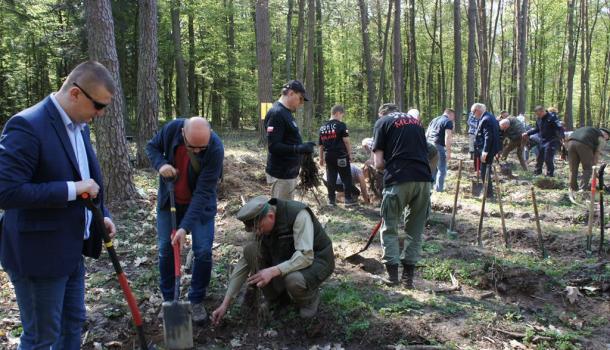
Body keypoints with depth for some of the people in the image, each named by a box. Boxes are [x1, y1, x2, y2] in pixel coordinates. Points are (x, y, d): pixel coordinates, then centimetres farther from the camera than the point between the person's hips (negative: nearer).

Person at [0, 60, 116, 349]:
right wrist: (72, 189, -26)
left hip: (71, 247, 9)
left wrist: (100, 215, 5)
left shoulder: (79, 125, 7)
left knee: (74, 322, 21)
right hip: (38, 252, -9)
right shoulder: (27, 125, -22)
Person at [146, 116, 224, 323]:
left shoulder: (216, 149, -31)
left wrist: (185, 227, -35)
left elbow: (203, 192, -31)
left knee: (203, 252, -6)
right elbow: (152, 147, -1)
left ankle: (197, 301, 14)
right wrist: (160, 164, -23)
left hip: (200, 204, -2)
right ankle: (168, 300, 22)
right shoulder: (172, 129, -23)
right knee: (165, 250, 5)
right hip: (169, 201, 3)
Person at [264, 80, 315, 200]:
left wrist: (302, 148, 10)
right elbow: (273, 146, -24)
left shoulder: (286, 113, 14)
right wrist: (299, 149, -31)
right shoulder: (276, 113, -17)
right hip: (281, 174, -10)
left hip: (289, 172, 10)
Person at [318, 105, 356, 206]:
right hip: (341, 156, -5)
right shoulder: (341, 125, -8)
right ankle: (348, 199, 7)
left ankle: (331, 200, 12)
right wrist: (350, 154, -3)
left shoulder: (323, 127, 9)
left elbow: (321, 144, 13)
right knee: (346, 178, 5)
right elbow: (346, 141, -12)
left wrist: (321, 158, 19)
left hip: (328, 156, 5)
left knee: (331, 178, 10)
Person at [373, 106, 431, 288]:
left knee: (389, 228, 12)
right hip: (423, 179, 4)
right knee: (416, 229, 15)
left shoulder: (383, 122, 9)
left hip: (398, 180, -4)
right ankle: (408, 275, 19)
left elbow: (379, 163, 2)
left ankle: (392, 273, 11)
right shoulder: (415, 120, 23)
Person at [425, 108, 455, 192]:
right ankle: (439, 189, 3)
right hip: (439, 147, -7)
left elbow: (426, 134, 21)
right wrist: (448, 151, -15)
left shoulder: (434, 120, 20)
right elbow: (447, 137, -14)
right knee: (442, 169, 3)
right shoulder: (448, 122, -3)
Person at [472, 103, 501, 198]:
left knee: (485, 172, -2)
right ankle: (488, 192, 29)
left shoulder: (485, 120, -19)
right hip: (492, 149, 10)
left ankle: (489, 194, 4)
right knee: (486, 172, 19)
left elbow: (488, 137, -24)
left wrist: (485, 152, -24)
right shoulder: (490, 117, 13)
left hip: (487, 150, -10)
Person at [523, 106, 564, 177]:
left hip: (551, 141, -7)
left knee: (548, 158, -9)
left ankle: (550, 174, 7)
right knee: (539, 157, 14)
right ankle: (537, 171, 31)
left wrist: (561, 138, -32)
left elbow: (560, 128, -20)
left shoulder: (552, 117, -16)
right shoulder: (538, 119, 6)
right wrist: (527, 133, 13)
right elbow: (537, 129, 21)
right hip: (542, 141, 7)